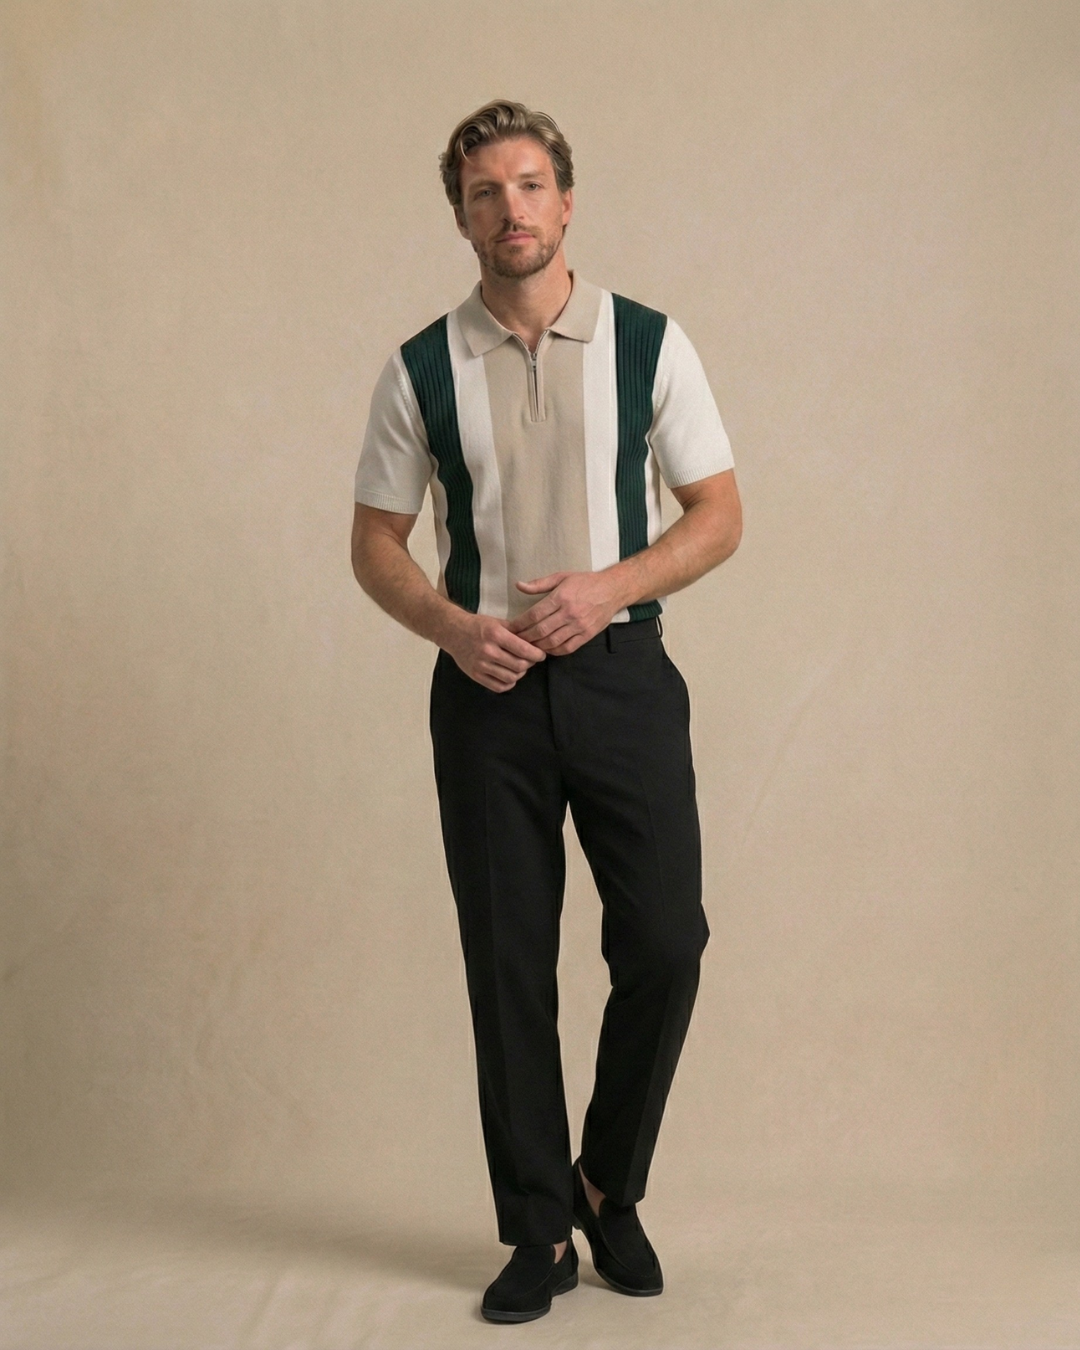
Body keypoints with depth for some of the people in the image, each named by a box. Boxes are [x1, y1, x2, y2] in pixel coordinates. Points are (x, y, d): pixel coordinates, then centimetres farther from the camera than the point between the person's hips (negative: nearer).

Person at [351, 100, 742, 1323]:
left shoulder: (650, 346, 1)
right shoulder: (422, 370, 3)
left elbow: (718, 513, 3)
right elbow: (374, 541, 8)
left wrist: (607, 583, -14)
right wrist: (450, 625, -11)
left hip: (621, 671, 0)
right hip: (487, 684, 1)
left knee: (663, 943, -5)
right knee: (507, 962, 4)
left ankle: (610, 1188, 21)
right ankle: (539, 1227, 18)